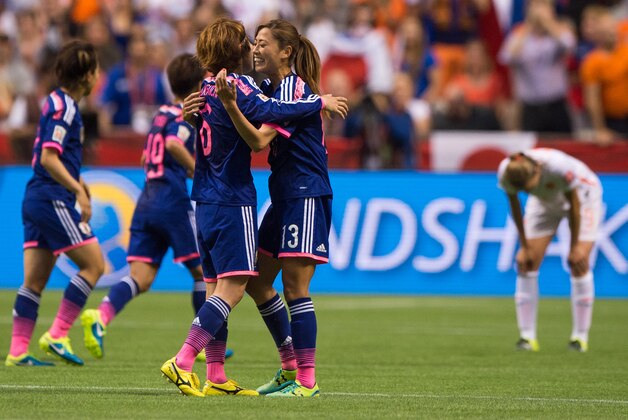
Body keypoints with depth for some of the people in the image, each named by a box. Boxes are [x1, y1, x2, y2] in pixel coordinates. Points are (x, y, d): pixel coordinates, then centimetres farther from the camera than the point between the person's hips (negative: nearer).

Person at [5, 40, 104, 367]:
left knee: (34, 281, 7)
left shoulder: (57, 102, 16)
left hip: (36, 199, 9)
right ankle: (57, 335, -6)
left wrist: (76, 182, 29)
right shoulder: (64, 107, -13)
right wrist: (78, 191, -21)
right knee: (93, 264, -4)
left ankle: (17, 351, 4)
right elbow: (49, 158, -21)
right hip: (53, 201, -9)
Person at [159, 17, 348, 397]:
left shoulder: (206, 89, 11)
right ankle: (183, 362, -17)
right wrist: (320, 103, -22)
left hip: (206, 204, 9)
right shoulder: (237, 85, -12)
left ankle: (216, 378, 11)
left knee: (219, 287, 11)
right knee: (232, 288, -10)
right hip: (233, 202, -9)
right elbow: (268, 111, -30)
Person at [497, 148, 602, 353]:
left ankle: (580, 336, -7)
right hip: (545, 201, 4)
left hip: (582, 194, -4)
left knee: (579, 262, -15)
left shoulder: (560, 167, -42)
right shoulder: (506, 173, -31)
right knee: (526, 262, -9)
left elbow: (574, 204, -26)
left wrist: (575, 246, -17)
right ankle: (527, 336, -6)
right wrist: (525, 246, -7)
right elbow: (515, 207, -12)